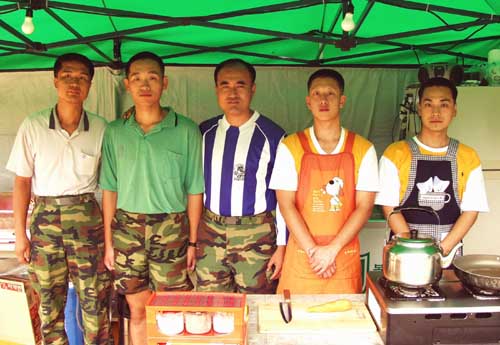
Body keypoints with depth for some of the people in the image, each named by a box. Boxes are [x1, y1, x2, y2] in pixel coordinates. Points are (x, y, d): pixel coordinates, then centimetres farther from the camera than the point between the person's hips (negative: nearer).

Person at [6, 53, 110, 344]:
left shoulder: (101, 129, -4)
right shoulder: (33, 127, -4)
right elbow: (22, 182, 1)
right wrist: (20, 234, 1)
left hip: (88, 219, 0)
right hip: (45, 219, 1)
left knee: (95, 297, 4)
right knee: (50, 298, 11)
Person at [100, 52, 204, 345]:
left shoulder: (186, 130, -5)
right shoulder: (115, 132, 3)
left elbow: (194, 191, -2)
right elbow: (110, 190, 6)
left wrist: (192, 241, -2)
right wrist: (109, 242, 5)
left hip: (171, 230, -2)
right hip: (127, 229, 2)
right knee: (138, 310, 13)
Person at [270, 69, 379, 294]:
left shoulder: (363, 150, 1)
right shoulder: (290, 147, -1)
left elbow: (364, 207, -2)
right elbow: (286, 205, -6)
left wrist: (332, 249, -11)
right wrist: (314, 250, -11)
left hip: (345, 256, 1)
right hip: (301, 256, 0)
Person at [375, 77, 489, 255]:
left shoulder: (468, 158, 1)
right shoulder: (395, 153, -5)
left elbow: (471, 210, -1)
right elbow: (389, 207, -8)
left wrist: (441, 250, -12)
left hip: (449, 252, 1)